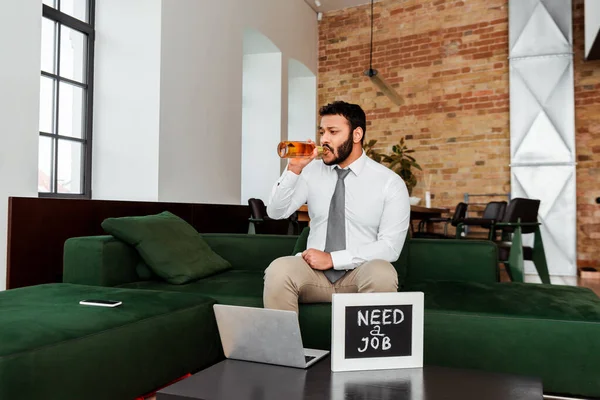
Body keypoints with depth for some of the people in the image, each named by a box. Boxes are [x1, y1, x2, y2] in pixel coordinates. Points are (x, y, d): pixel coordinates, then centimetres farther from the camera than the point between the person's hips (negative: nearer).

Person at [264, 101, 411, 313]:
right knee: (278, 270, -29)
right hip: (315, 270, 2)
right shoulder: (312, 171, 6)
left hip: (360, 273, -1)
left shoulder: (390, 182, -4)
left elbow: (390, 246, -10)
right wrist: (293, 170, -12)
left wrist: (332, 258, -18)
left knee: (382, 274, -35)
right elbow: (276, 212, 2)